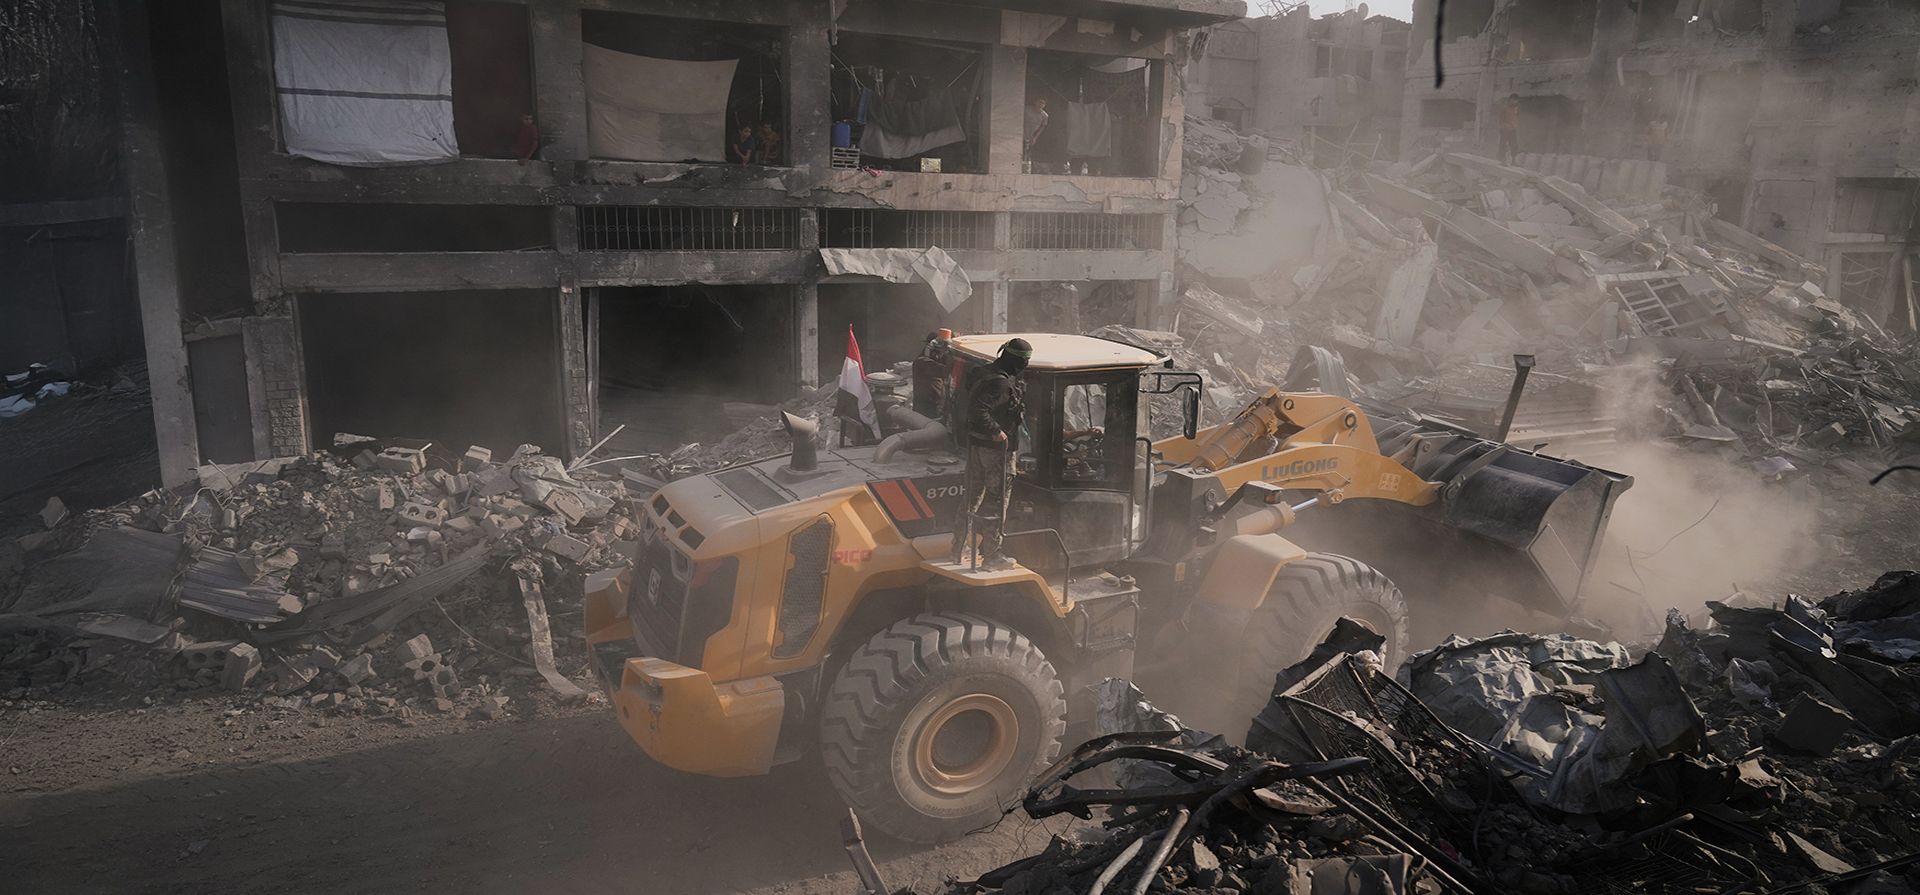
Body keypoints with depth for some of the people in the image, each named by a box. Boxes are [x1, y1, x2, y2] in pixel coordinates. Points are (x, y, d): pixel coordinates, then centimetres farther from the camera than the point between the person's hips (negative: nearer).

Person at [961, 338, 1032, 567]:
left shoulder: (985, 373, 9)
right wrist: (996, 431, -23)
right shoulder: (1002, 383, -21)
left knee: (973, 495, 18)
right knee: (997, 501, -1)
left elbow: (974, 407, 17)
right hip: (998, 448, -10)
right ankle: (991, 555, 4)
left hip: (976, 445, 10)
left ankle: (959, 545, 27)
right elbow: (978, 409, -30)